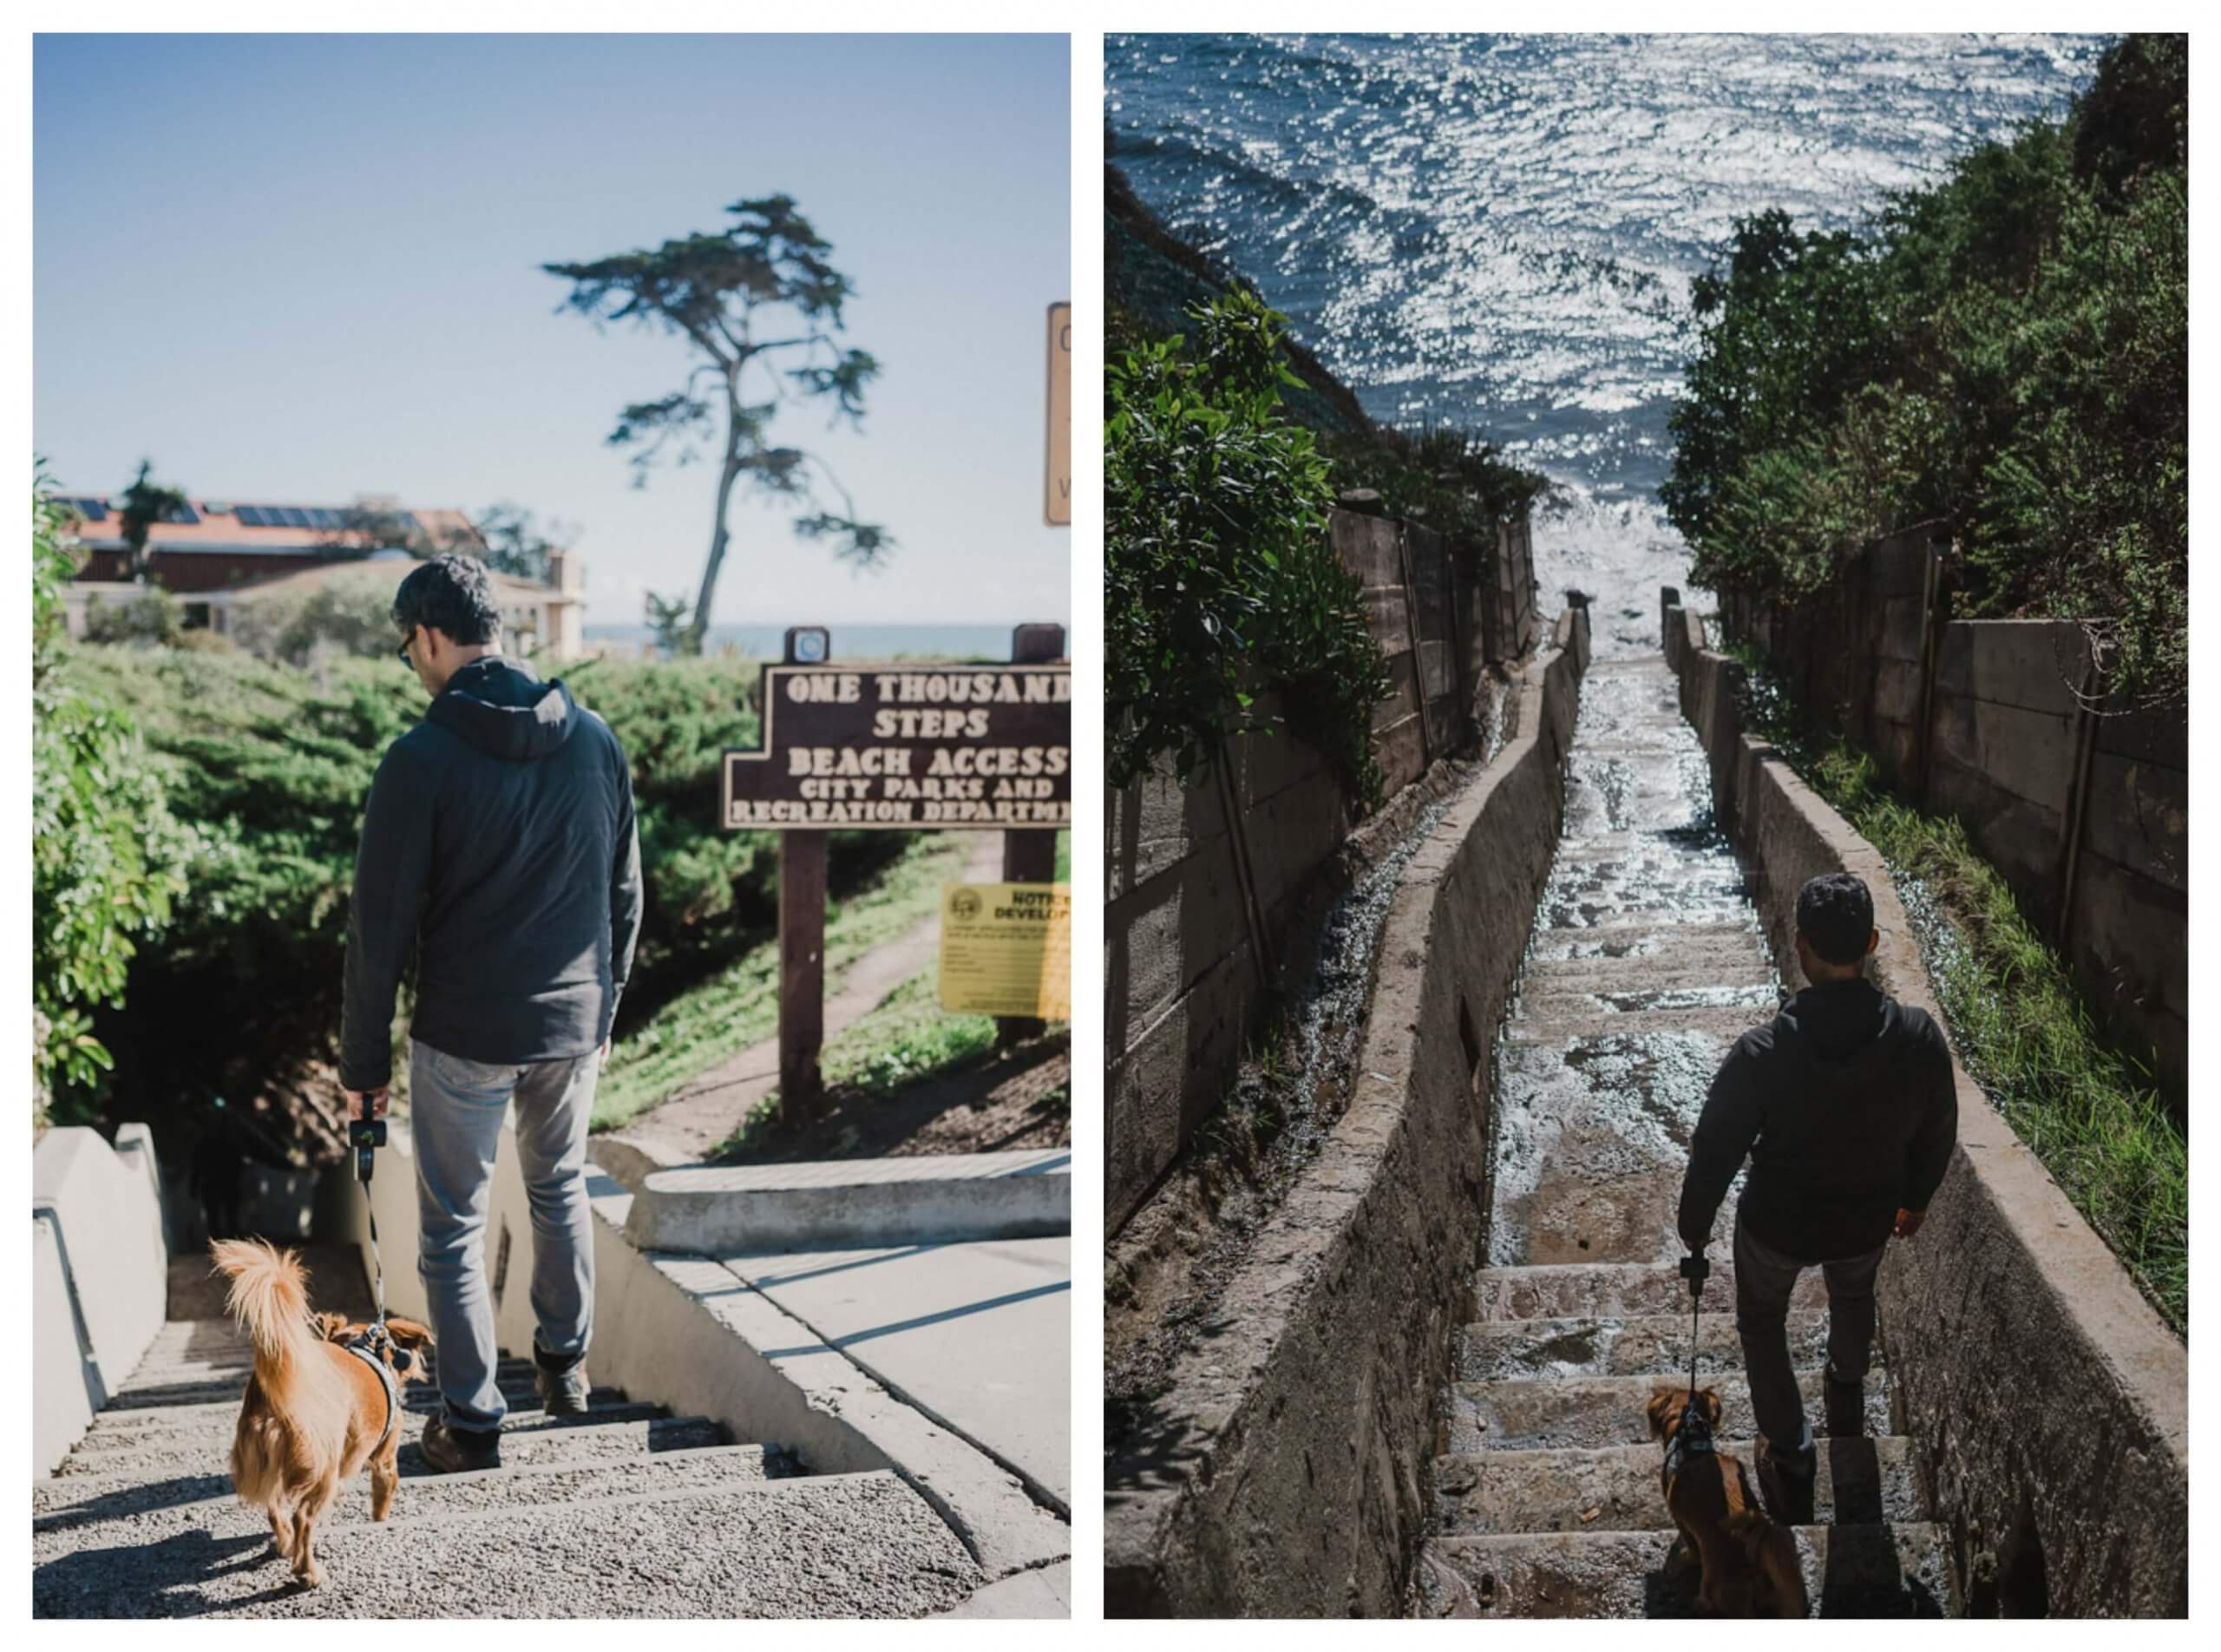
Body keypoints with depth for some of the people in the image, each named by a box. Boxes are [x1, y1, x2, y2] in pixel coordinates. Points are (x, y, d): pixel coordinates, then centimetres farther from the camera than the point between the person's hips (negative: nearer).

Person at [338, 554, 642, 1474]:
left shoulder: (424, 760, -15)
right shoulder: (595, 740, 0)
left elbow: (381, 927, -12)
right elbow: (624, 896, 9)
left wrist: (363, 1061, -4)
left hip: (464, 1034, -5)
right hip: (572, 1023, 5)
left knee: (453, 1228, 7)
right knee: (561, 1188, 26)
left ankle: (472, 1424, 11)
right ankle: (564, 1365, 37)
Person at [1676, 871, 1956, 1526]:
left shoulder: (1762, 1053, -33)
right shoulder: (1919, 1037, -25)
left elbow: (1715, 1150, -19)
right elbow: (1937, 1133, -7)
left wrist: (1694, 1225, 1)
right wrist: (1916, 1198, 14)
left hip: (1778, 1223, -3)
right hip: (1868, 1218, 3)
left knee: (1761, 1320, 28)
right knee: (1854, 1294, 37)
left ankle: (1790, 1458, 35)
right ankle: (1846, 1398, 63)